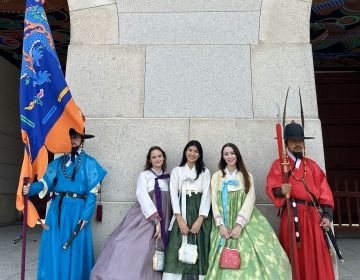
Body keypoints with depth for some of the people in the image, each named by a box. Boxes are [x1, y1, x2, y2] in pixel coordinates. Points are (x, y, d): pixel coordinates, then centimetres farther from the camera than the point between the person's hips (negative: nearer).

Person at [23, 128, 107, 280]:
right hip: (57, 208, 3)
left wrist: (86, 216, -11)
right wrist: (31, 188, -19)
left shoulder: (89, 163, 1)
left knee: (75, 249, 5)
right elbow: (46, 182, 2)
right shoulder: (58, 162, 12)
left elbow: (93, 192, -4)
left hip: (77, 209, -3)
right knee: (54, 248, 8)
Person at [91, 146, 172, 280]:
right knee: (128, 246, -18)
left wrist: (160, 221, 5)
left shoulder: (168, 177, 17)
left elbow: (169, 200, 17)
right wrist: (156, 220, -18)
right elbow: (142, 197, -8)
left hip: (162, 221, 3)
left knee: (148, 254, 0)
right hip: (144, 217, -3)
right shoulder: (144, 175, 5)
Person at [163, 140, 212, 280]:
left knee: (199, 250, -3)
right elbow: (174, 195, 2)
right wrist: (180, 219, -10)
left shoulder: (205, 171, 10)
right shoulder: (176, 171, 10)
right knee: (177, 249, -7)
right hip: (182, 214, 0)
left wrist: (200, 219, -12)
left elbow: (206, 195, 0)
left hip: (200, 213, 0)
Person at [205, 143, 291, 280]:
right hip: (224, 224, 0)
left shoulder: (247, 176, 7)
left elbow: (249, 201, -3)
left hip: (246, 223, 0)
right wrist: (221, 225, -11)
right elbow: (214, 201, 1)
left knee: (248, 256, -13)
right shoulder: (217, 176, 6)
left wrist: (239, 224, -15)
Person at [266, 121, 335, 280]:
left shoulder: (311, 165, 16)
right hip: (292, 215, -3)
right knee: (295, 256, 0)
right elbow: (271, 188, -8)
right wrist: (280, 190, -30)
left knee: (316, 256, 4)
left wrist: (327, 215, 2)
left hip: (312, 215, 4)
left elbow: (324, 191, 12)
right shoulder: (279, 164, 4)